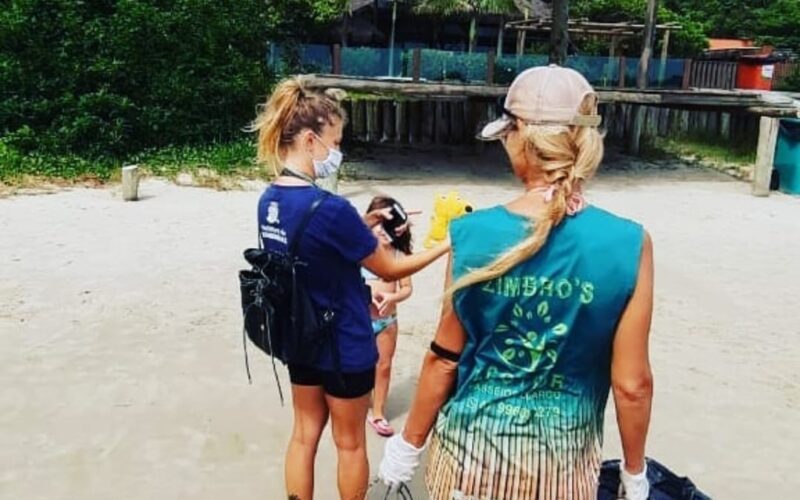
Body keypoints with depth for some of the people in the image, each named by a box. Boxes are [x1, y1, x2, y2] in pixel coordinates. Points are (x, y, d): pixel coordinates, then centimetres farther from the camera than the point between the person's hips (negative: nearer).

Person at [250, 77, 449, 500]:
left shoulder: (269, 200, -3)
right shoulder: (329, 207, -28)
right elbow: (389, 270, -16)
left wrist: (363, 224, 6)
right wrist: (445, 245, -5)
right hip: (344, 345, -7)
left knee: (304, 434, 20)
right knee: (350, 443, 14)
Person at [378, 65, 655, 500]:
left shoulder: (472, 235, -15)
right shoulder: (627, 245, -16)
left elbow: (444, 360, -7)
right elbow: (631, 383, -11)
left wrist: (408, 445, 8)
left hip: (472, 447, 0)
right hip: (562, 458, 0)